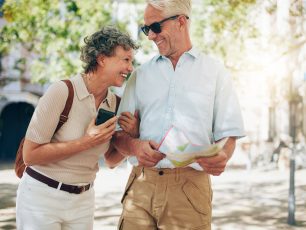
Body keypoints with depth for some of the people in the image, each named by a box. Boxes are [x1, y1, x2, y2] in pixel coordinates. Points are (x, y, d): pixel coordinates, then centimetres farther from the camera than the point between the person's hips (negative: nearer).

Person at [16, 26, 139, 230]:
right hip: (42, 197, -5)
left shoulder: (114, 102, 1)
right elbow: (30, 155, -18)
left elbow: (111, 160, 12)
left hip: (83, 200, 6)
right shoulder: (62, 91, -17)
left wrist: (131, 136, -8)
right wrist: (86, 142, -23)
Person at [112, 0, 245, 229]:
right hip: (141, 184, 2)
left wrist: (222, 157, -19)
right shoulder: (141, 74, 14)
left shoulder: (214, 71, 8)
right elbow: (119, 134, 11)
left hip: (190, 186, -2)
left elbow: (227, 133, 4)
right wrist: (134, 146, -13)